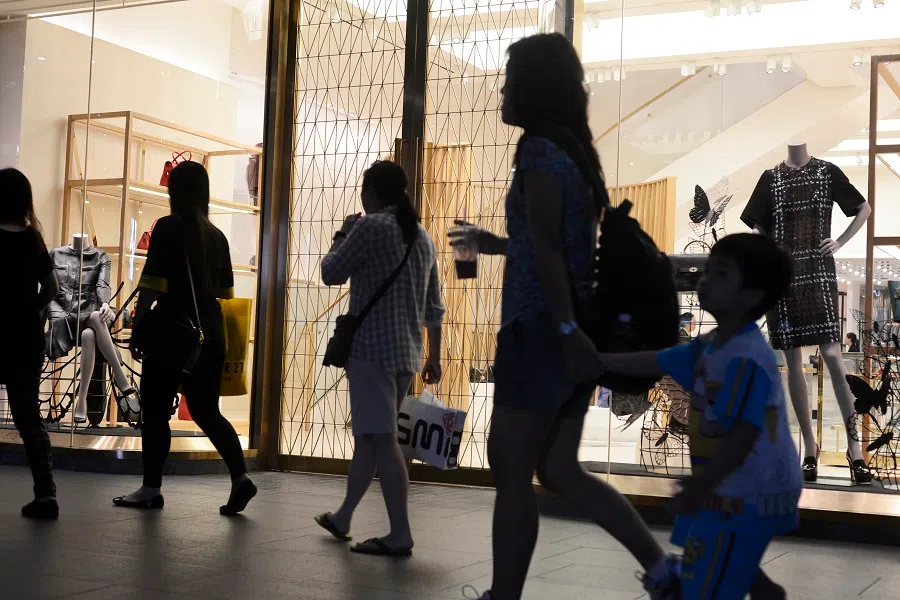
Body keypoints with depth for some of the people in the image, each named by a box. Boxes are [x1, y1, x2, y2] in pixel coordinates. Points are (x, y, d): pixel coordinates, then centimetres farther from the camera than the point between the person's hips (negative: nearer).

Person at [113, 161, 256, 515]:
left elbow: (152, 286, -12)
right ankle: (240, 476, -5)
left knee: (155, 412, 7)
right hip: (210, 335, 5)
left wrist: (137, 329, -7)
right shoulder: (217, 235, 9)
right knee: (206, 411, 11)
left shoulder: (168, 228, -7)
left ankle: (151, 490, 12)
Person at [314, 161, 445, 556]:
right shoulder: (422, 236, 15)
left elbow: (331, 274, -1)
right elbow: (433, 305, 17)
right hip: (406, 354, 8)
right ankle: (342, 518, 28)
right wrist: (434, 357, 21)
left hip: (372, 349, -8)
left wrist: (342, 235, 14)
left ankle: (400, 536, -10)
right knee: (367, 435, 17)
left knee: (381, 440, -8)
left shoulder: (370, 226, -8)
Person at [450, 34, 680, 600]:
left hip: (541, 330, -9)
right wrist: (497, 244, 34)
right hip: (567, 330, 9)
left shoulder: (540, 150, -11)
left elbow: (546, 247, -20)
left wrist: (566, 330, -25)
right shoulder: (574, 149, 16)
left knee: (511, 473, 0)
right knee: (559, 470, 14)